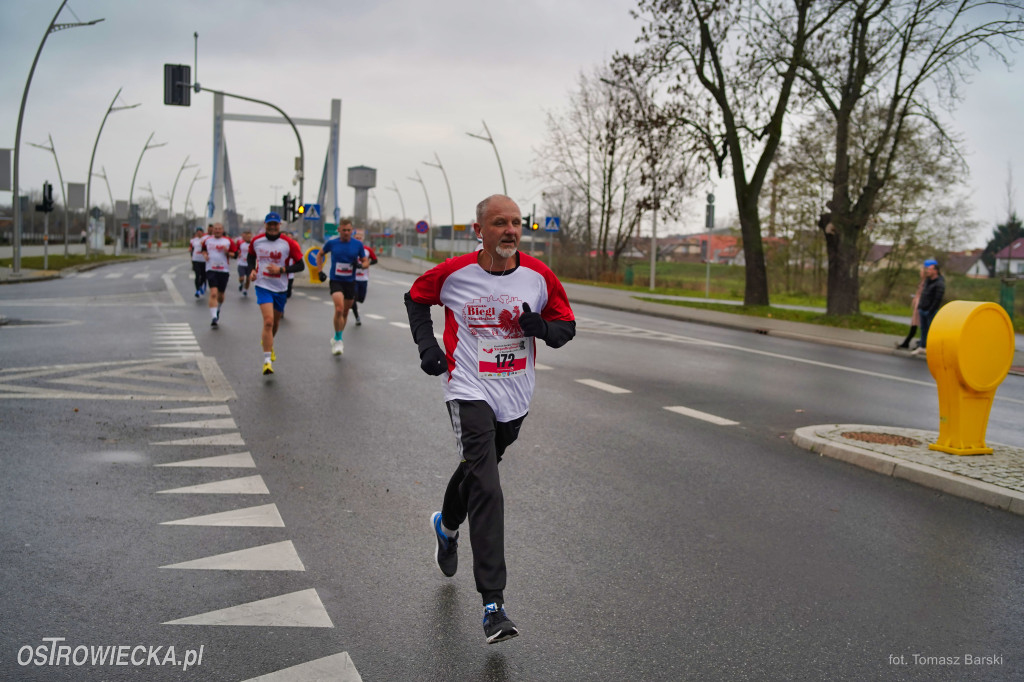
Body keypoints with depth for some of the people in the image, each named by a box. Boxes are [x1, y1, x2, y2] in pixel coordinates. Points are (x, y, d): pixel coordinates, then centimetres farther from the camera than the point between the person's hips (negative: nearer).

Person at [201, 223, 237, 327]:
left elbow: (235, 254, 3)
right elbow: (204, 249, 25)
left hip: (224, 270, 1)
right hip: (211, 270, 0)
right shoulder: (207, 240, 8)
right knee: (213, 293, -15)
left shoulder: (228, 241, 3)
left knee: (220, 295, 11)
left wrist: (228, 253, -15)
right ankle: (213, 317, -17)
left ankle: (218, 309, 43)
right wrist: (205, 255, 5)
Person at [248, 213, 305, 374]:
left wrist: (281, 269, -18)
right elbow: (251, 256, 19)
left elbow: (300, 265, -5)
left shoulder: (288, 243, -7)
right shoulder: (256, 241, -1)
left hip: (280, 288, 2)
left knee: (275, 322, 18)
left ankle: (268, 343, 51)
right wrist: (252, 270, 0)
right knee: (268, 321, -19)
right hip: (262, 285, -2)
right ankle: (267, 360, -17)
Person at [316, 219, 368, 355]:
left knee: (345, 312, 11)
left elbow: (366, 262, 8)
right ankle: (338, 340, -10)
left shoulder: (358, 244, -1)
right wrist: (320, 270, 4)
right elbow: (320, 254, 14)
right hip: (336, 281, -3)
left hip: (350, 282, 3)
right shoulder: (331, 242, -3)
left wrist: (361, 264, -15)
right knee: (339, 309, -22)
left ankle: (337, 339, 31)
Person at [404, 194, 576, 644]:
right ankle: (492, 604, -14)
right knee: (486, 489, -16)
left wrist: (542, 327, -17)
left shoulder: (539, 276, -5)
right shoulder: (454, 273, -10)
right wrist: (426, 344, -4)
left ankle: (446, 525, 57)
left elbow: (567, 325, 6)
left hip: (515, 397, 4)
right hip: (469, 391, -4)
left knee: (476, 471, 23)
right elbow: (415, 298, 9)